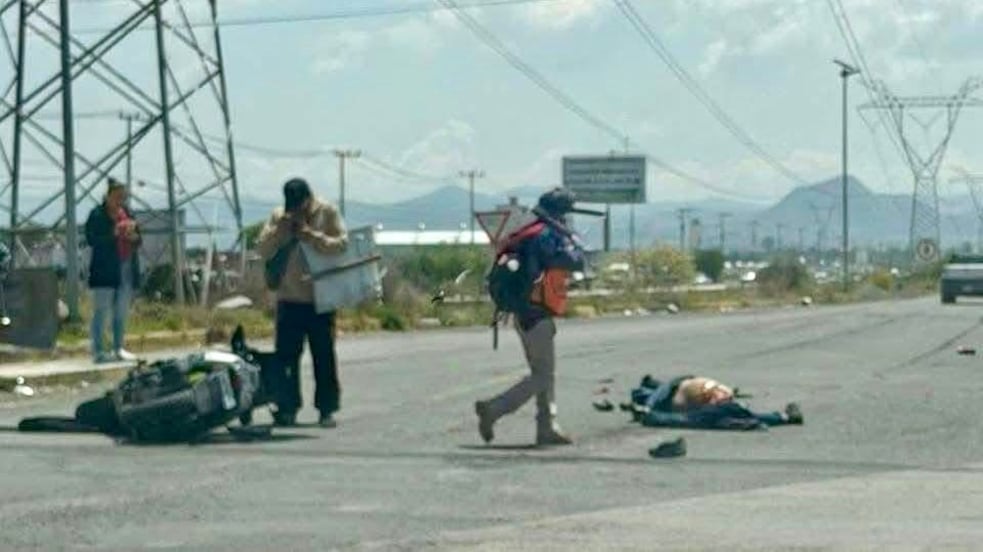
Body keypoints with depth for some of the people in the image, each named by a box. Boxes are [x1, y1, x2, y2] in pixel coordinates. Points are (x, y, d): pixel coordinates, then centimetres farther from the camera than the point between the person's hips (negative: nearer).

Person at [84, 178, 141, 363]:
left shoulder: (127, 213, 13)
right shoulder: (97, 215, -6)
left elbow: (139, 240, 16)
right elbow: (91, 239, -16)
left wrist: (133, 236, -7)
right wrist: (114, 234, -24)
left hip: (127, 270, 7)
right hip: (105, 270, -6)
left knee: (122, 312, 12)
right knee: (101, 311, -4)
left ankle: (119, 348, 20)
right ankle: (98, 351, -2)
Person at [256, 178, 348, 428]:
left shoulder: (328, 213, -1)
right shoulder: (278, 216, 7)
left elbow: (342, 243, -11)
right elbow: (262, 250, 2)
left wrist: (312, 236, -20)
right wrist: (280, 231, -13)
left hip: (320, 298, -2)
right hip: (289, 298, 2)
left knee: (324, 356, 0)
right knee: (286, 356, 1)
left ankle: (327, 409, 6)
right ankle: (287, 408, 9)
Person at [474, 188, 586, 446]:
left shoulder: (526, 233, 11)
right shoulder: (548, 236, -16)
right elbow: (576, 262, -19)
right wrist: (570, 238, -4)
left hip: (523, 313, 10)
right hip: (537, 315, -10)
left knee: (544, 373, 14)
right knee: (542, 376, -3)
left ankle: (547, 427, 15)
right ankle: (493, 409, -8)